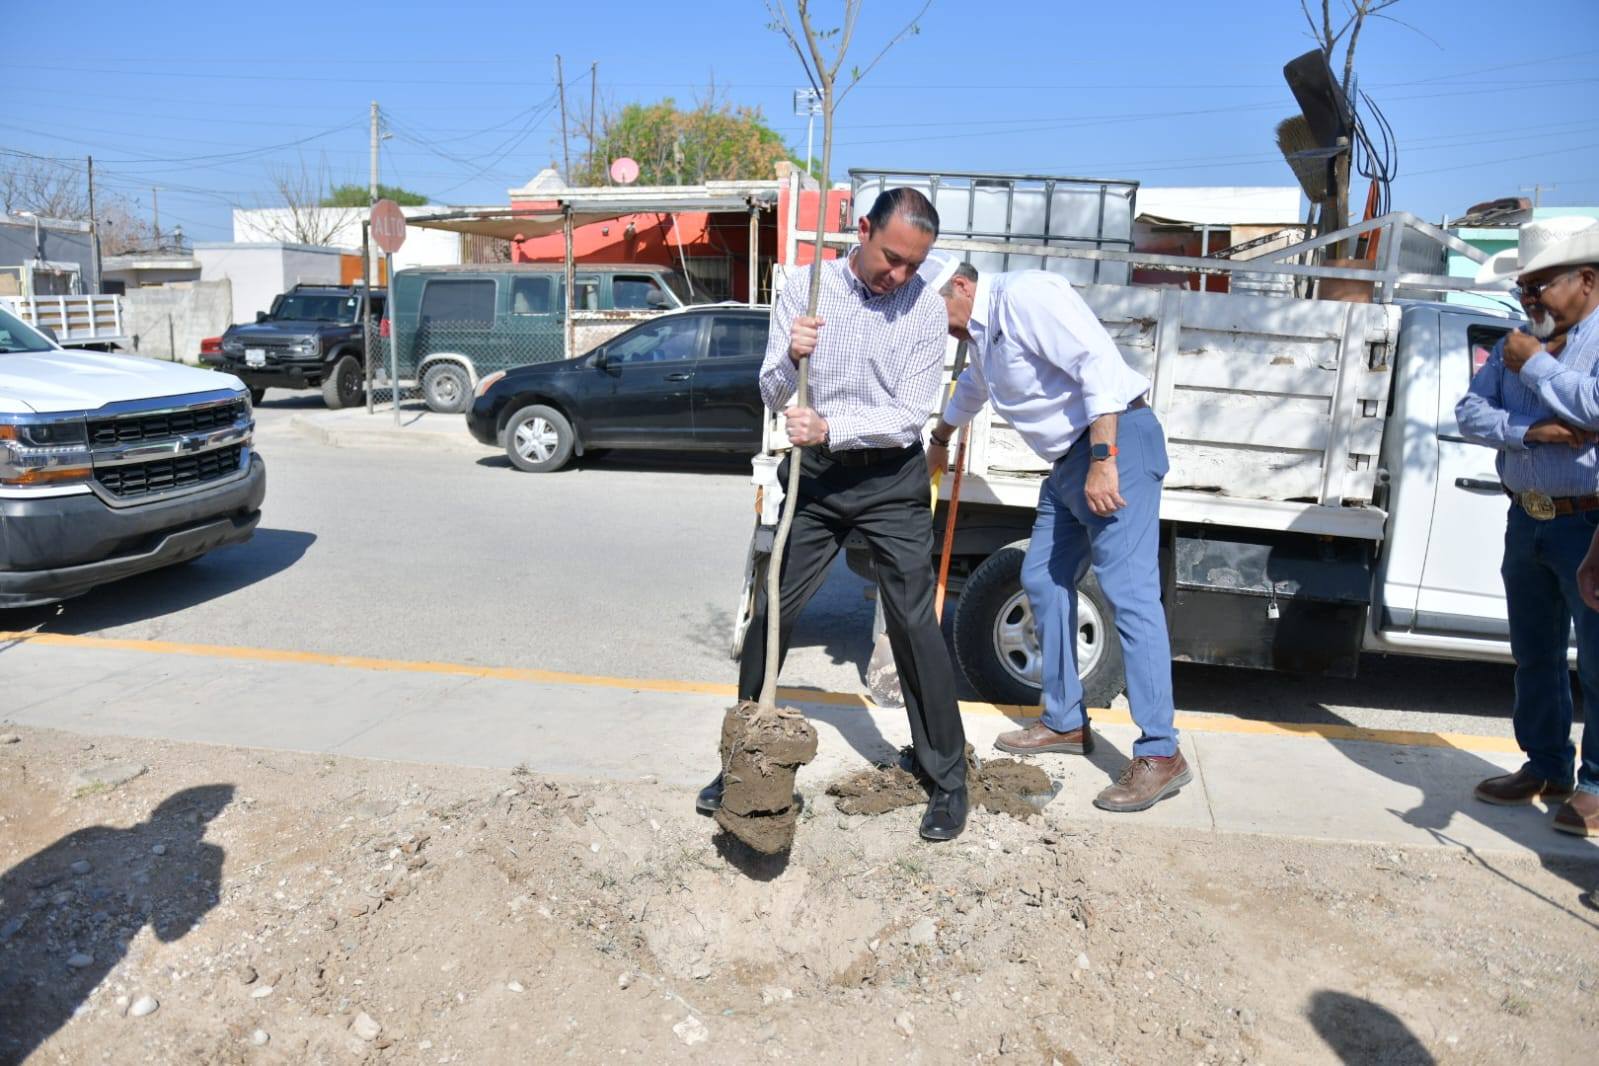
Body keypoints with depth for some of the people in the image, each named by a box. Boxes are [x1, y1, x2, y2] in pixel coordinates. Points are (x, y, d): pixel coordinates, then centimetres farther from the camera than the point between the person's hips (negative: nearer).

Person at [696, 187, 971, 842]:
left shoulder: (925, 307, -7)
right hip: (815, 475, 2)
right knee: (770, 613, 4)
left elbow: (911, 415, -12)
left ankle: (947, 778, 13)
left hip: (891, 479, -2)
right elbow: (771, 395, -4)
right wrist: (791, 357, -25)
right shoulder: (805, 289, -3)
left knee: (915, 625, -2)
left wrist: (831, 427, -23)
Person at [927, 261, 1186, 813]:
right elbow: (971, 389, 43)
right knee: (1044, 581, 11)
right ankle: (1066, 722, 22)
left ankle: (1160, 754, -11)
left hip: (1117, 441, -10)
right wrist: (940, 439, 60)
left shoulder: (1022, 294, -12)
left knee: (1129, 591, -14)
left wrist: (1102, 460, -27)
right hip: (1069, 460, 11)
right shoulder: (981, 333, 21)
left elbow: (1097, 361, -22)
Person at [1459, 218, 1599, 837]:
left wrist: (1536, 365, -15)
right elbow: (1469, 413, 1)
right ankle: (1544, 768, 28)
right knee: (1534, 656, 14)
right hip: (1527, 520, 7)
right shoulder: (1517, 345, 10)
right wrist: (1531, 431, -15)